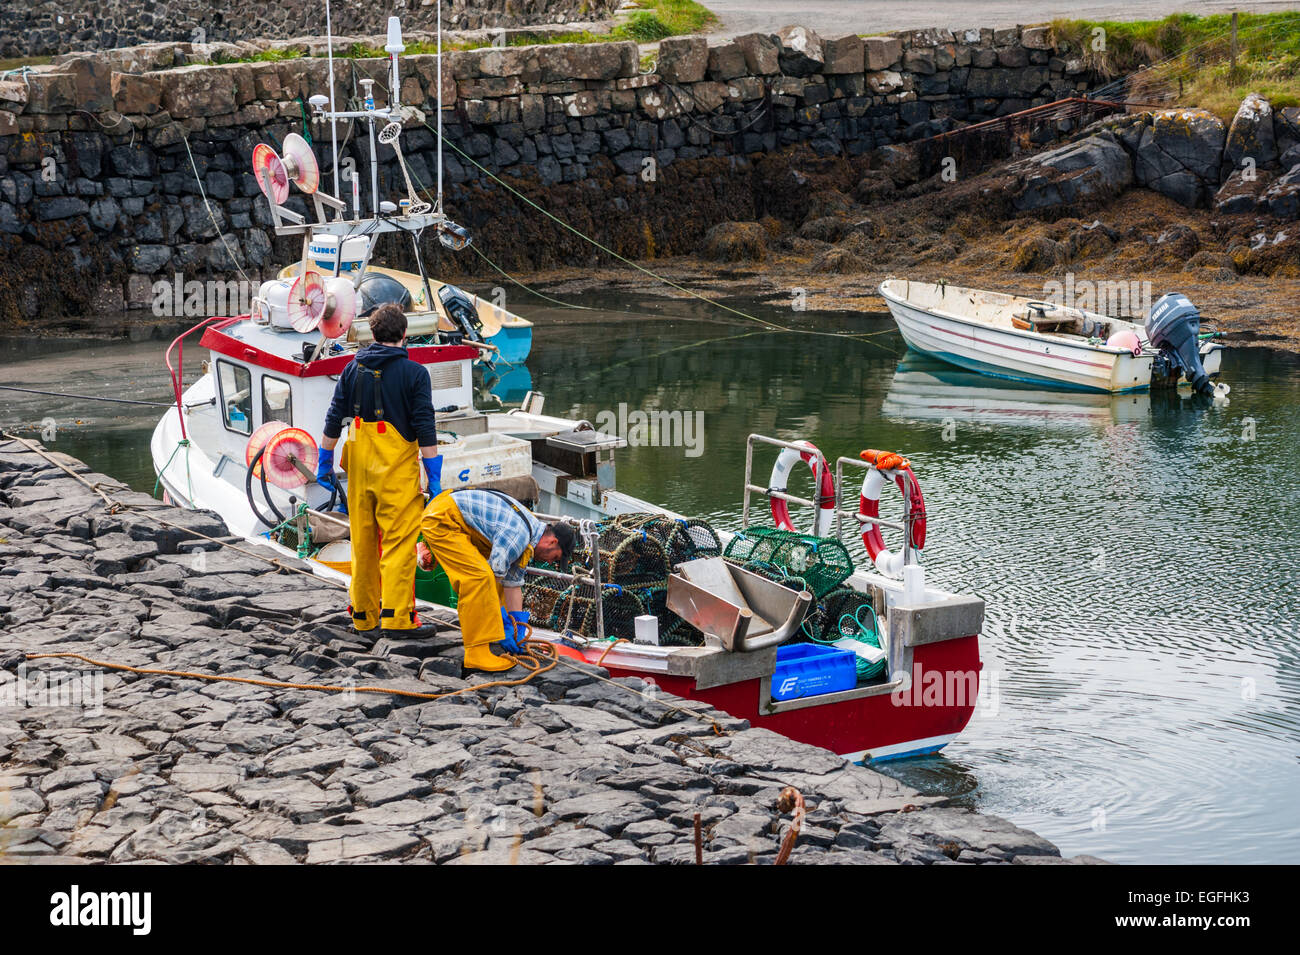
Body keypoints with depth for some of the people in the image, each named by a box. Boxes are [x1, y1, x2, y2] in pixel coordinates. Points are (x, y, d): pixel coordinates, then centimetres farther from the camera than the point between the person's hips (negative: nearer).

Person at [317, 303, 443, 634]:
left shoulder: (353, 369, 6)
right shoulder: (413, 372, -7)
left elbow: (334, 418, 6)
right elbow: (425, 428, -10)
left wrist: (325, 462, 14)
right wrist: (434, 479, -7)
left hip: (360, 468, 5)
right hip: (397, 469, -5)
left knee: (363, 542, 13)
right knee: (398, 542, -2)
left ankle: (363, 616, 20)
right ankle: (396, 616, -6)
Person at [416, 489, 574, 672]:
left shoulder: (525, 540, 10)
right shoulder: (517, 535, -21)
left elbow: (513, 584, 16)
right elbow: (494, 578, -19)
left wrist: (518, 627, 13)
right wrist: (501, 628, -13)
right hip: (440, 520, -11)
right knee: (479, 576, -20)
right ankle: (477, 654, -20)